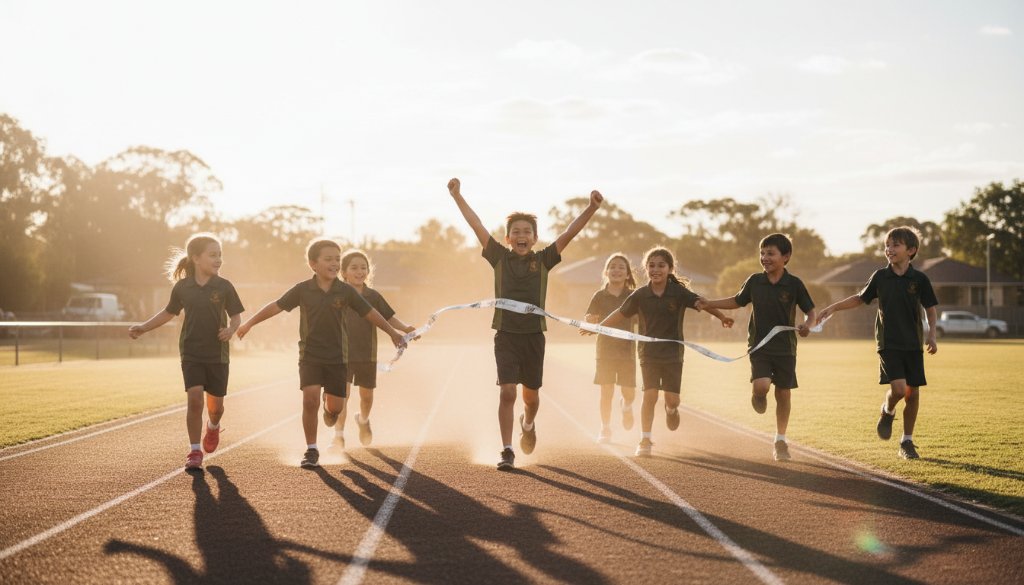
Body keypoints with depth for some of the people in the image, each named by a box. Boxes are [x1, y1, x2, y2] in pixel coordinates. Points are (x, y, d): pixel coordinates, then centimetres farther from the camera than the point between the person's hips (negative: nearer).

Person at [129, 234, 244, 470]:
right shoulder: (182, 287, -2)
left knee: (216, 404, 7)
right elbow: (169, 313, 14)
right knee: (194, 398, -13)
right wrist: (144, 327, 9)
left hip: (218, 354, 0)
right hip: (191, 353, 0)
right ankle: (194, 452, -3)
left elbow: (236, 316, 1)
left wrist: (231, 329, -21)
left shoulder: (224, 287, -5)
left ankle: (213, 427, 43)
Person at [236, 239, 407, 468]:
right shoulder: (303, 290, -6)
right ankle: (311, 450, 0)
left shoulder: (345, 291, -4)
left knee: (336, 406, 3)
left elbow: (369, 313, 5)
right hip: (310, 355, -1)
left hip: (337, 357, 1)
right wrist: (249, 323, 1)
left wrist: (393, 333, 11)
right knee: (310, 400, -13)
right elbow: (276, 306, 1)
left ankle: (329, 407, 43)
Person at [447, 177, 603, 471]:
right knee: (507, 392, -11)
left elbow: (568, 234, -6)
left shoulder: (543, 260, 2)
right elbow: (478, 227, -3)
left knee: (531, 394, 13)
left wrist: (592, 208, -16)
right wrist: (457, 197, -9)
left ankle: (528, 424, 47)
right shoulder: (499, 258, 1)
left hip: (534, 335, 1)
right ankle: (507, 452, -7)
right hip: (506, 335, -1)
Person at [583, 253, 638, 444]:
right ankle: (605, 429, 12)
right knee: (606, 391, -2)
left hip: (627, 350, 1)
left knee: (629, 392, 2)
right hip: (605, 350, -1)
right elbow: (589, 323, 0)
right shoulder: (600, 296, -1)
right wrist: (588, 322, -23)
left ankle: (626, 407, 38)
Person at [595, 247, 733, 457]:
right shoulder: (640, 295, -5)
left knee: (672, 398, 0)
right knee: (650, 395, -9)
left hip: (673, 352, 0)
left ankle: (671, 409, 39)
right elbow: (620, 314, 6)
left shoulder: (679, 292, -8)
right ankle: (645, 441, 2)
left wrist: (722, 317, -23)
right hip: (649, 352, 0)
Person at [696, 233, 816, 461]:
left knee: (783, 393, 6)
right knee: (761, 385, -22)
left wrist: (807, 325, -20)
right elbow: (737, 301, 17)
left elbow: (810, 311, 2)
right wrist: (710, 304, 9)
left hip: (785, 348, 0)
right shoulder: (754, 281, 0)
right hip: (759, 346, 0)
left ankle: (780, 441, 23)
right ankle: (758, 396, 17)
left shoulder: (794, 284, -6)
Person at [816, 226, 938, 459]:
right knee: (898, 388, -18)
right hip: (888, 343, -1)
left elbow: (930, 309, 6)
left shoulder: (919, 279, -2)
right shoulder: (880, 277, 2)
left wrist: (931, 335, -7)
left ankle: (907, 441, 16)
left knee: (913, 393, 2)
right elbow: (860, 298, 17)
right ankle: (887, 411, 16)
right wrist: (833, 307, 11)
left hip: (913, 344, 1)